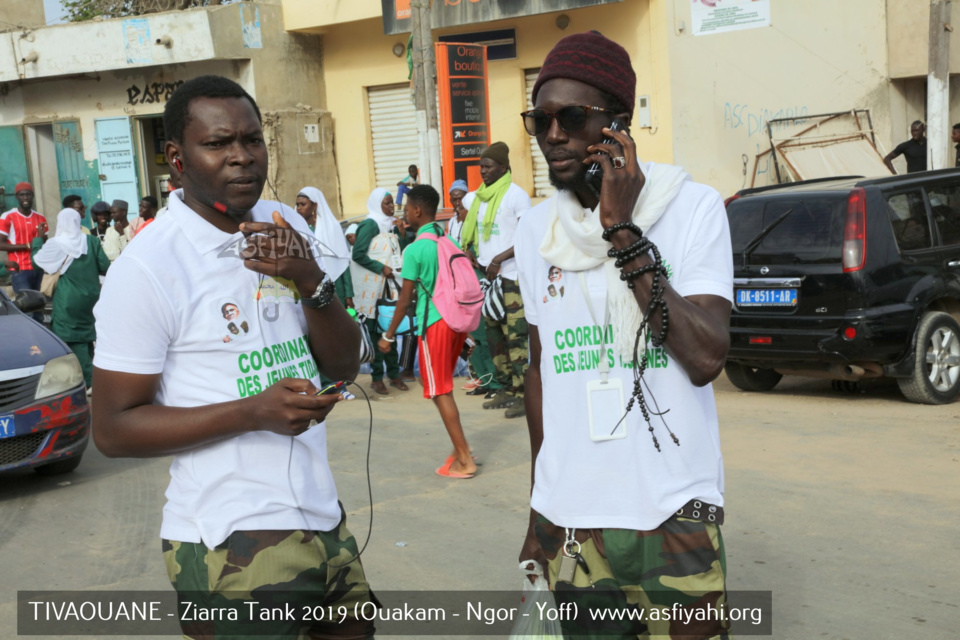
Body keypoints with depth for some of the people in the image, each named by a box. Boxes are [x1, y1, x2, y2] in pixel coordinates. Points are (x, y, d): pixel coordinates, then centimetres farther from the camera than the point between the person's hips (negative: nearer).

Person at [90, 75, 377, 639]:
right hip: (232, 544, -6)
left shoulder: (288, 228, 6)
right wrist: (254, 411, -23)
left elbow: (345, 366, 6)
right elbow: (114, 429, -12)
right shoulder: (147, 268, -13)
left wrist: (312, 282, -13)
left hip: (325, 519, 6)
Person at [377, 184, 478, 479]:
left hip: (435, 322, -7)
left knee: (440, 392, 0)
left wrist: (389, 335, -1)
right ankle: (460, 448, 21)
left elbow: (406, 297, -10)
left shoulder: (414, 250, -12)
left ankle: (464, 460, 1)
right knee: (444, 387, 18)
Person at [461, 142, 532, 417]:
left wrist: (499, 259, -16)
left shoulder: (516, 195, -5)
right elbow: (469, 236, 22)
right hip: (487, 274, 7)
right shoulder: (477, 198, 15)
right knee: (493, 333, 9)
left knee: (516, 335, -10)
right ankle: (505, 389, 17)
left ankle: (522, 394, -8)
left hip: (512, 276, -7)